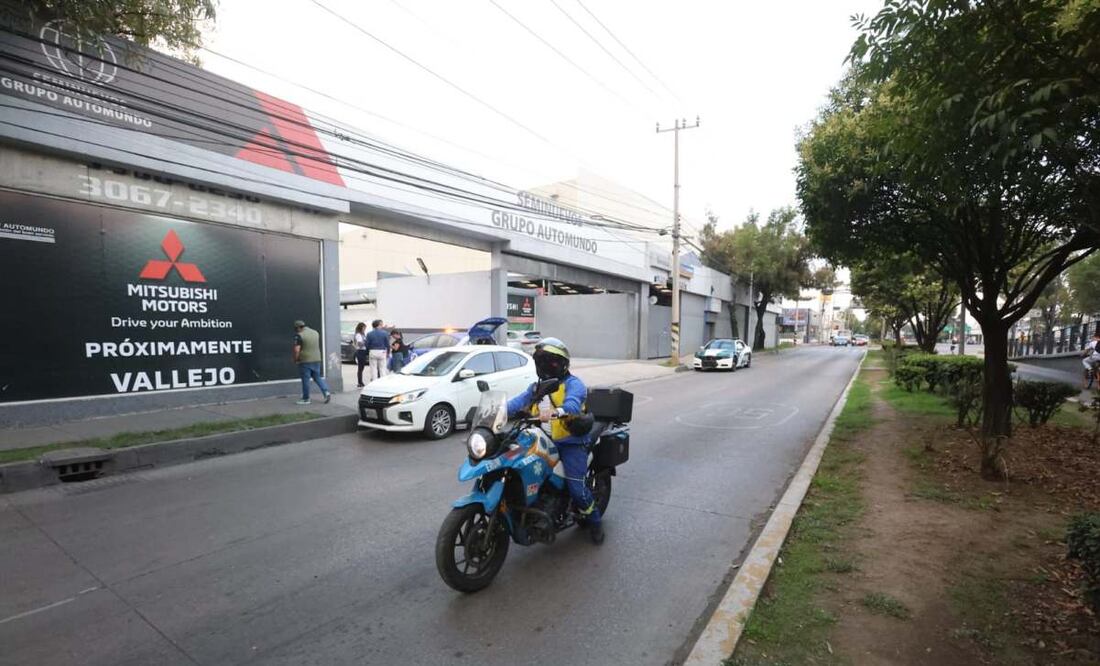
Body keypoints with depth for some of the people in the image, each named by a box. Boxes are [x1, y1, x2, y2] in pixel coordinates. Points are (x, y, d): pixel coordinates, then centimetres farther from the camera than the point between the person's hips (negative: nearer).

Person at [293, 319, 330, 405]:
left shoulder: (299, 335, -12)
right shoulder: (316, 333, 9)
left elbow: (297, 350, -18)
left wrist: (295, 359, -3)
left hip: (305, 361, -6)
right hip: (317, 359, 6)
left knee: (305, 380, 4)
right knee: (317, 377, 15)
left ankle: (306, 399, 13)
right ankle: (326, 392, -1)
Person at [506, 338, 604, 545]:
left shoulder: (573, 384, -10)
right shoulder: (538, 386, 13)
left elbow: (572, 403, -31)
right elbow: (520, 401, 0)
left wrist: (555, 411, -52)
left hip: (570, 442, -6)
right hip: (545, 441, 6)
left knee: (576, 488, -10)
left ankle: (594, 521, 19)